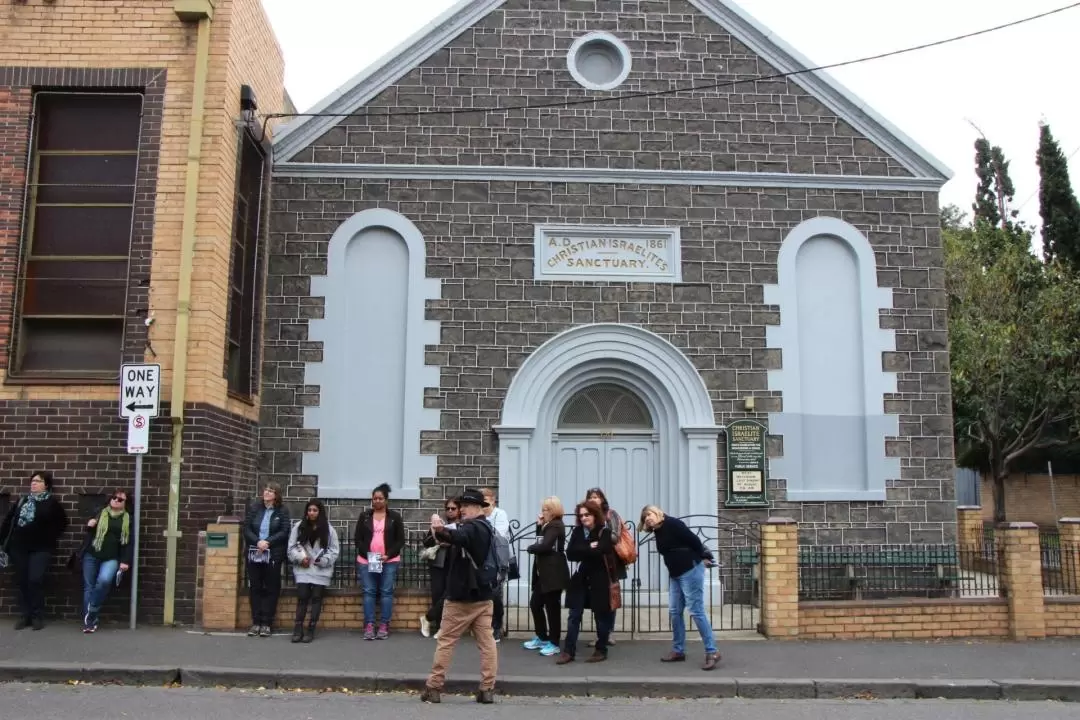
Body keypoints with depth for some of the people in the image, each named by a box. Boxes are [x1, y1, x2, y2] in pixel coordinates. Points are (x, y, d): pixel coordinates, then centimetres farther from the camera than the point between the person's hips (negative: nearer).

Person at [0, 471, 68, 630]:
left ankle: (37, 616, -1)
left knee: (35, 580, -12)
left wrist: (49, 538, -4)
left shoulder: (52, 502, -2)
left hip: (41, 548, -4)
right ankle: (24, 615, 14)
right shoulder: (22, 501, 11)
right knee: (21, 581, 6)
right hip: (19, 548, 4)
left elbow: (62, 522, 1)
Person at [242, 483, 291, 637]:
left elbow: (284, 532, -7)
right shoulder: (254, 507, 5)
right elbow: (247, 529, 1)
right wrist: (258, 542, -15)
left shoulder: (282, 511, -1)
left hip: (273, 555, -2)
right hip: (254, 554, 2)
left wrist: (268, 542, -17)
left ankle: (267, 623, 7)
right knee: (255, 588, 6)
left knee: (271, 589, 2)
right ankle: (256, 622, 13)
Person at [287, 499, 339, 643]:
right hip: (302, 569, 0)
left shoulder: (328, 529, 0)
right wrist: (300, 558, -13)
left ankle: (311, 630, 7)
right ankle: (298, 628, 2)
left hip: (321, 570, 0)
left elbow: (334, 550, 1)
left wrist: (323, 560, -13)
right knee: (302, 597, -5)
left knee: (316, 598, 1)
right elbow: (291, 547, 3)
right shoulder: (299, 526, 3)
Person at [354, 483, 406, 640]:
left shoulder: (395, 517, 4)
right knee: (369, 592, -1)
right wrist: (367, 554, -9)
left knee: (386, 592, -1)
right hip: (366, 560, 1)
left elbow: (400, 540, 2)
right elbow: (357, 538, 6)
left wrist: (389, 555, -11)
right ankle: (369, 626, 1)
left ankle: (384, 626, 4)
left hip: (389, 561, -1)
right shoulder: (364, 516, 8)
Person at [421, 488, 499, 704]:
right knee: (487, 642, 3)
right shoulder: (487, 528, 14)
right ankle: (487, 689, 2)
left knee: (446, 641, 2)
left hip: (462, 595, -8)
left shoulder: (472, 527, -17)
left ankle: (434, 687, 7)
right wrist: (443, 532, 4)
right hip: (483, 594, 8)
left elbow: (457, 537, -40)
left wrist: (440, 530, -59)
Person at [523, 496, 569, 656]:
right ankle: (542, 638, 28)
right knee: (535, 604, 14)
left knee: (552, 607, -2)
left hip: (554, 574, -10)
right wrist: (539, 526, 4)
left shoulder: (556, 526, -13)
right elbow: (541, 540, 13)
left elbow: (545, 546, -24)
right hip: (544, 573, 10)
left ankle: (554, 643, 7)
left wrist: (530, 548, -7)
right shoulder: (549, 525, 17)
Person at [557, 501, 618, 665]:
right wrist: (589, 549, -14)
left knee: (601, 615, 6)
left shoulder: (605, 531, -8)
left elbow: (599, 551, -24)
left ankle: (601, 650, 19)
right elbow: (570, 554, -6)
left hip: (600, 578, -4)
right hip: (581, 577, 4)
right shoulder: (577, 531, 5)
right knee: (574, 615, 2)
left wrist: (581, 551, -13)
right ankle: (569, 651, 6)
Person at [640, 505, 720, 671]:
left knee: (696, 611, -9)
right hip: (675, 574, 9)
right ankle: (678, 651, 19)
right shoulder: (657, 532, 12)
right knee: (674, 611, 10)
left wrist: (703, 557, -4)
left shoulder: (672, 523, -14)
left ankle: (712, 652, -5)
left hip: (691, 570, -9)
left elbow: (693, 540, -15)